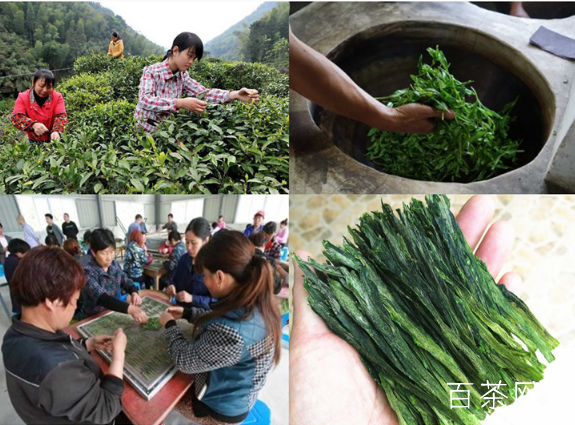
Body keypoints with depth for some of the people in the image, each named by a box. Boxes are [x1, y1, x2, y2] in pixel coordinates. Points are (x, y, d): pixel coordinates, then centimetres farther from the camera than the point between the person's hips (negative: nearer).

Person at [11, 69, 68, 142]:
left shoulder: (58, 97, -3)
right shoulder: (22, 97, -3)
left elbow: (61, 116, -14)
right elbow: (16, 117, -13)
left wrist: (56, 131, -35)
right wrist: (33, 125, -35)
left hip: (52, 140, -1)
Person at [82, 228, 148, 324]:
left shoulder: (114, 266, -1)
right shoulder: (88, 273, -19)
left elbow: (126, 282, 12)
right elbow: (101, 297, -33)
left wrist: (134, 293, -12)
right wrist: (130, 309, -46)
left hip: (115, 312, 5)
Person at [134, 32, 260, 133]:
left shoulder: (182, 76, 4)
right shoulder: (151, 71, -12)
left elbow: (203, 92, -9)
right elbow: (145, 100, -27)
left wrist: (235, 94, -26)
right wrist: (181, 103, -40)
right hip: (143, 131, -4)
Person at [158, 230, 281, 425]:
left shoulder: (231, 334, -42)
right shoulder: (258, 302, -15)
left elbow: (185, 360, -25)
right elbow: (219, 320, 6)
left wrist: (169, 326, -9)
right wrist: (187, 312, 4)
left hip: (219, 407, -6)